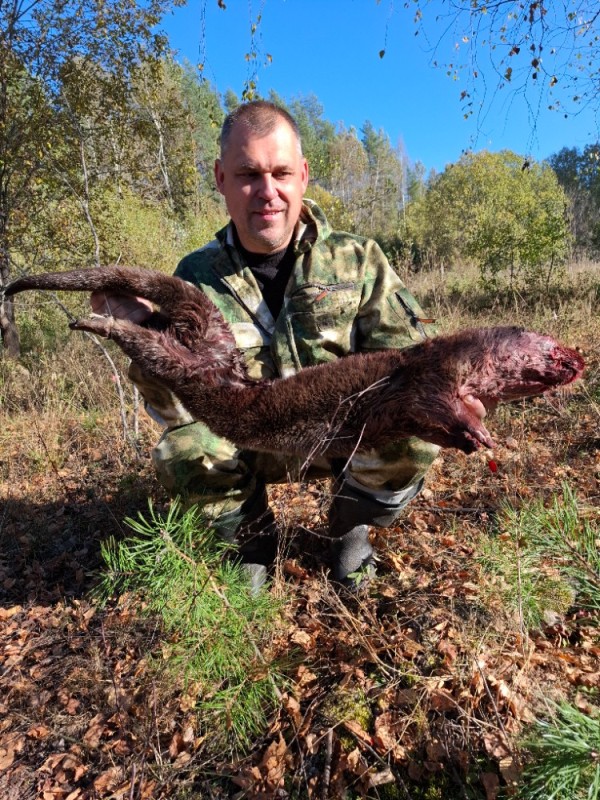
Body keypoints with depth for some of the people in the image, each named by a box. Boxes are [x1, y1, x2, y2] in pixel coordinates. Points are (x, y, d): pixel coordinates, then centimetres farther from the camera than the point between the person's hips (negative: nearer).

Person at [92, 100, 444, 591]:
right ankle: (253, 539, 7)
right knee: (182, 451, -26)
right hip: (247, 448, 1)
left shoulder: (356, 259, -9)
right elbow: (181, 409, -12)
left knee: (415, 438, -27)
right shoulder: (196, 278, -8)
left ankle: (349, 529, 7)